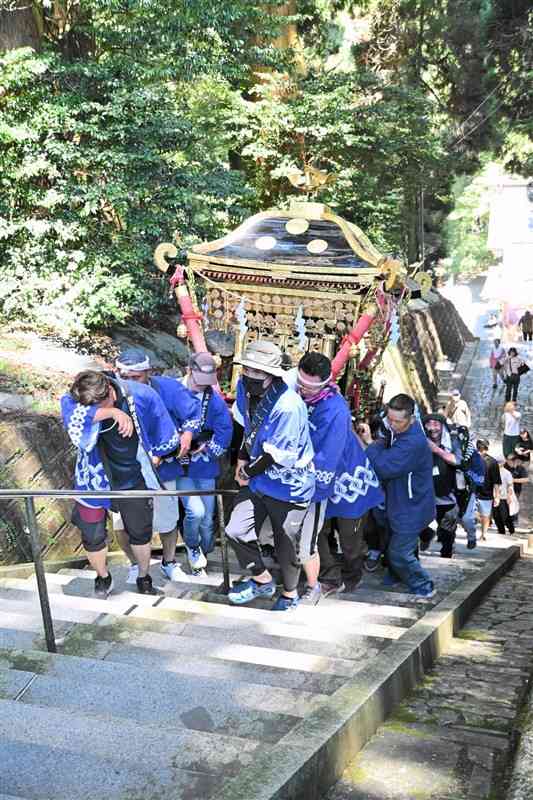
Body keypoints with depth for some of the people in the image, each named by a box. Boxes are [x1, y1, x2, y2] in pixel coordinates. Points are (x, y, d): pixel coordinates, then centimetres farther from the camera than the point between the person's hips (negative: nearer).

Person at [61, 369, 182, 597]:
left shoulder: (141, 395, -21)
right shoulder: (73, 400, -21)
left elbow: (162, 430, -5)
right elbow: (73, 416, -45)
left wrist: (155, 455, 6)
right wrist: (113, 412, -47)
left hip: (133, 481, 0)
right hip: (95, 480, 0)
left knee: (140, 532, 16)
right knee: (93, 536, 10)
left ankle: (144, 579, 42)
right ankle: (102, 579, 40)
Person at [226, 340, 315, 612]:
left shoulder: (288, 406, -30)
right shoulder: (245, 387, -6)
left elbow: (275, 455, -23)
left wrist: (248, 474, -10)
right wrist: (242, 459, 8)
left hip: (288, 485, -7)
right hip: (257, 480, 7)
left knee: (286, 545, 10)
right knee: (236, 531, 3)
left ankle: (290, 593, 37)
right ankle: (262, 580, 28)